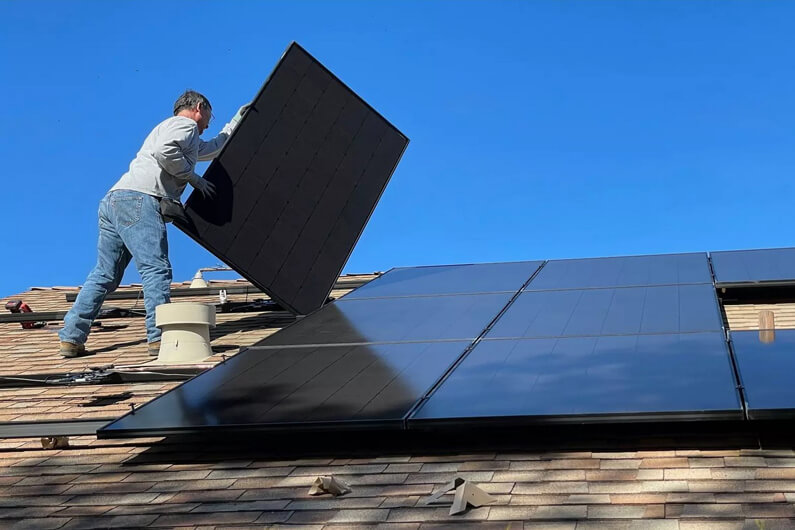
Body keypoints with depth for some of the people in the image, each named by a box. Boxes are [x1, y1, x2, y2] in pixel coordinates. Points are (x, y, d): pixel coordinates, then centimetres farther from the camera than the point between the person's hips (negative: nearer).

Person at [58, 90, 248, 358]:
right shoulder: (185, 124, 6)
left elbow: (214, 148, 54)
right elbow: (164, 151, -15)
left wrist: (235, 123, 60)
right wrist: (193, 177, -4)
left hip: (114, 199, 10)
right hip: (138, 199, -10)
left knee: (104, 274, 8)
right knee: (156, 269, -15)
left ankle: (71, 338, 4)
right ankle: (160, 336, -23)